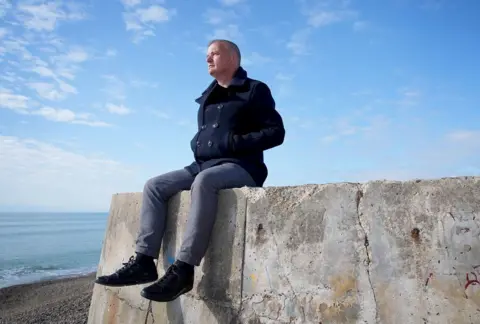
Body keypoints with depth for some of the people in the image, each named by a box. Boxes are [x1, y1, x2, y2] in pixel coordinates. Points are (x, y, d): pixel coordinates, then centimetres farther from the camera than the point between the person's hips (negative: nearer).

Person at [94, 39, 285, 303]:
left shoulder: (255, 90, 2)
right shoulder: (208, 98, 22)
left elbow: (276, 132, -7)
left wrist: (236, 143, -16)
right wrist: (196, 144, 8)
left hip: (240, 167, -7)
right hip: (204, 165, 7)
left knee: (204, 181, -39)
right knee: (154, 186, -9)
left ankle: (183, 269, -36)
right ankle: (144, 261, -14)